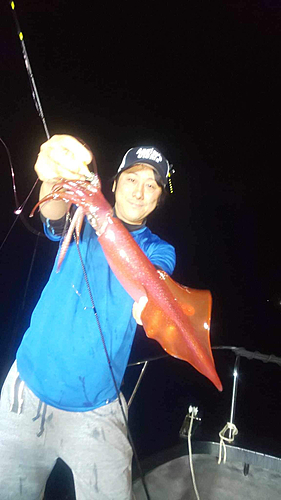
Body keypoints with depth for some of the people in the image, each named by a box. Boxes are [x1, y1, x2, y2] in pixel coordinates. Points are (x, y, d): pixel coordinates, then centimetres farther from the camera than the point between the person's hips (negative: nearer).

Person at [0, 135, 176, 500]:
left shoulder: (158, 250, 1)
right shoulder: (84, 222, 0)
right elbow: (55, 214, -23)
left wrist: (149, 305, -45)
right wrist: (54, 177, -46)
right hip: (31, 387, 0)